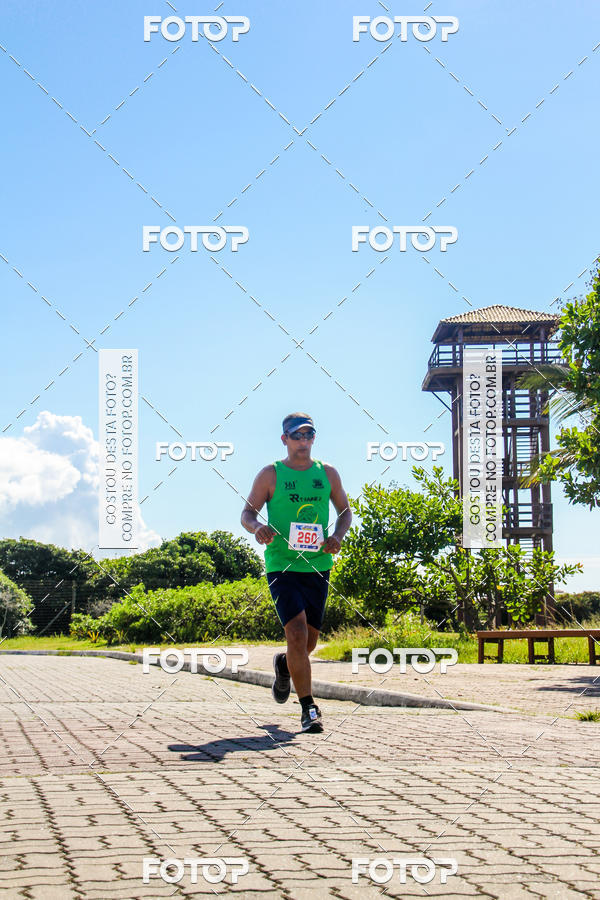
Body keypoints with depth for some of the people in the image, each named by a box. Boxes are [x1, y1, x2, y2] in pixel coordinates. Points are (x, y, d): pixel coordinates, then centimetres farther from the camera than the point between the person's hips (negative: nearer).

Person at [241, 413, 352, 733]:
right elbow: (247, 513, 2)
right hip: (282, 565, -4)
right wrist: (257, 527, -22)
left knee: (309, 641, 11)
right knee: (297, 634, -17)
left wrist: (337, 535, -4)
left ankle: (284, 665, 46)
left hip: (318, 565, 4)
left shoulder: (327, 473, 9)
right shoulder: (270, 474, 0)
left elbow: (345, 510, 16)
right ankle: (308, 708, -10)